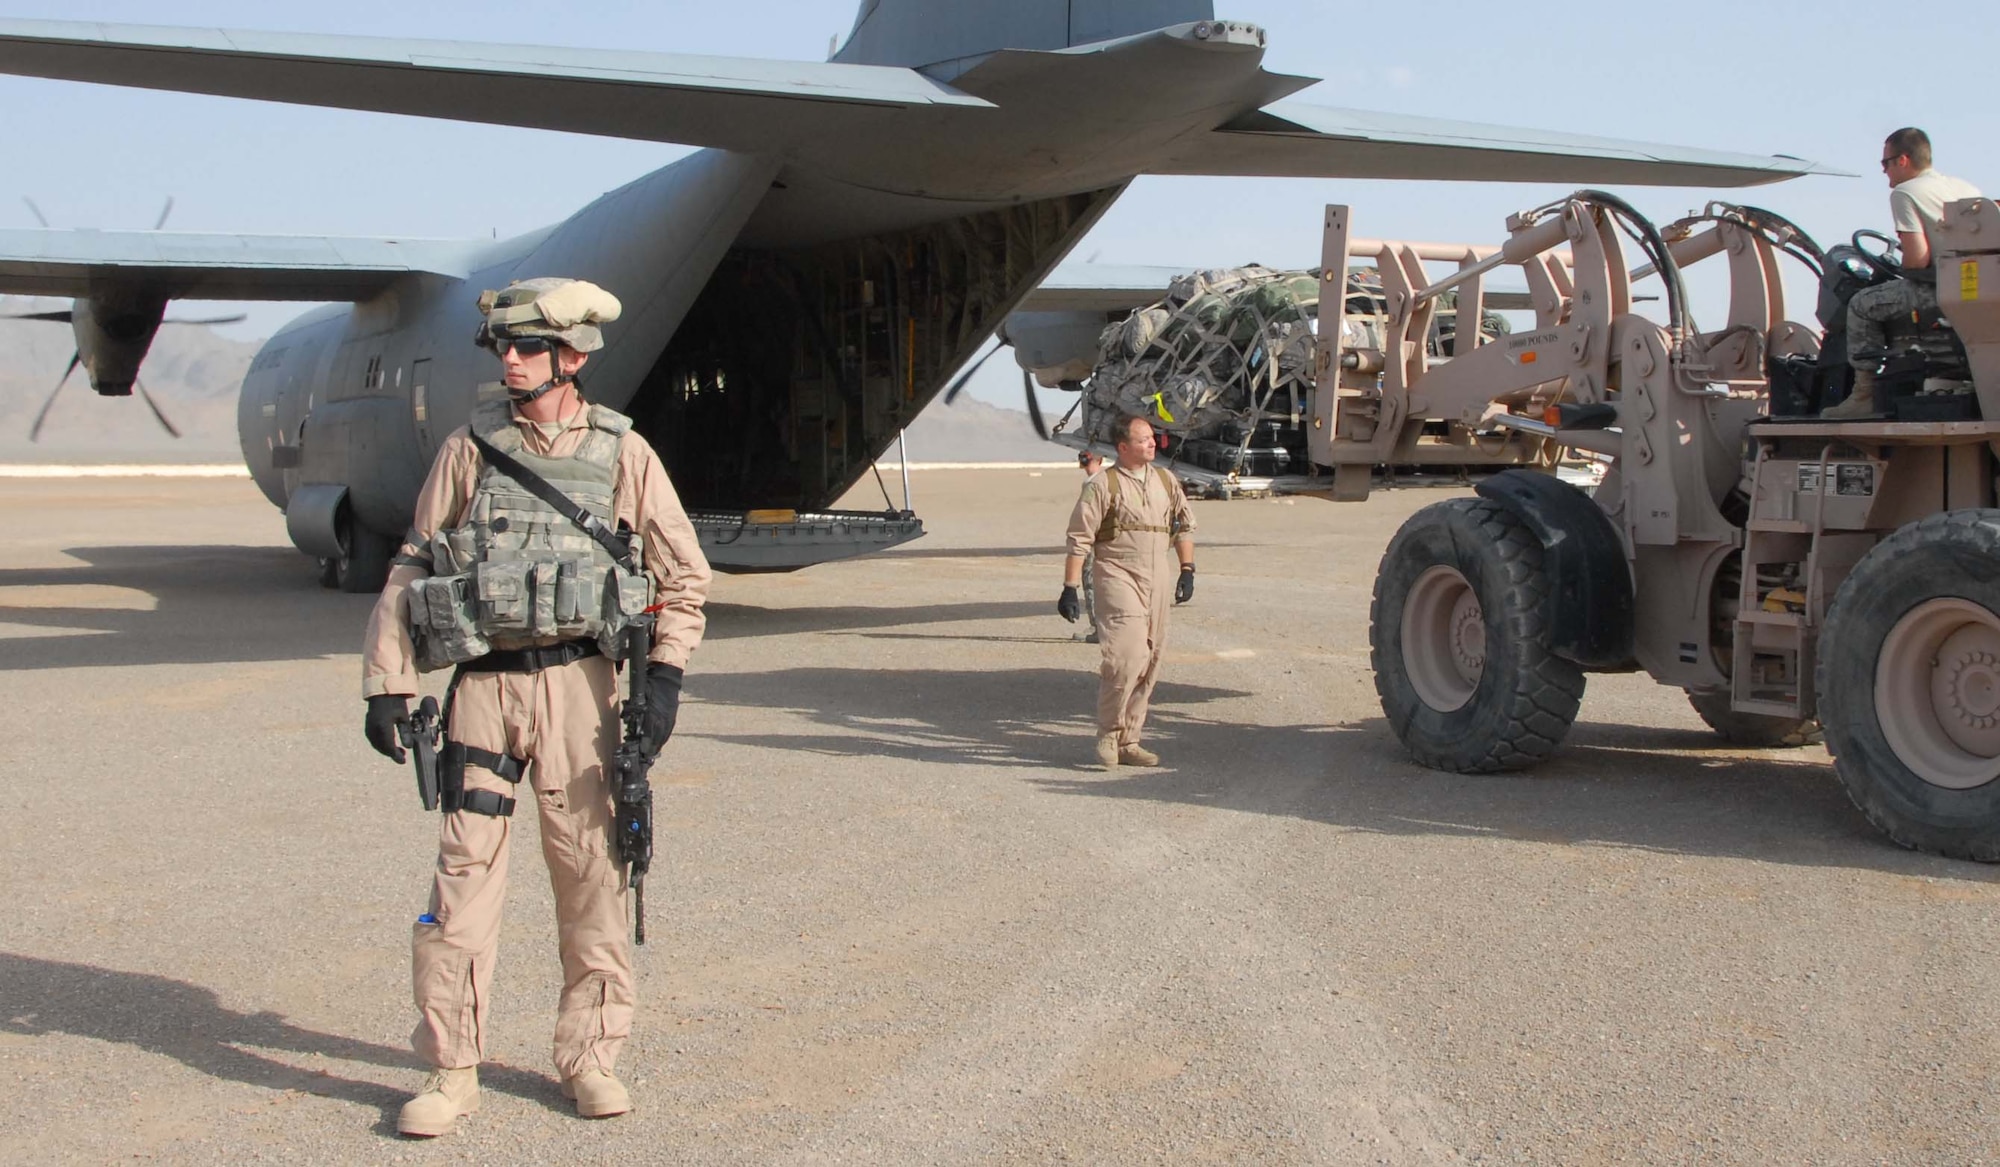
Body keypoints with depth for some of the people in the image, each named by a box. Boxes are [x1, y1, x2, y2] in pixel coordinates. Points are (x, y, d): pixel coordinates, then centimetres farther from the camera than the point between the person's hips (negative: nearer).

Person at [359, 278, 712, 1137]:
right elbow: (411, 571, 10)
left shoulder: (622, 454, 4)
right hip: (482, 685, 1)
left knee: (590, 874, 4)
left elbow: (684, 575, 8)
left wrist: (665, 675, -3)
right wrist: (386, 684, 4)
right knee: (464, 874, -1)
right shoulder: (469, 450, 7)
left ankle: (590, 1058, 17)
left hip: (577, 683, -1)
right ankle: (452, 1071, 8)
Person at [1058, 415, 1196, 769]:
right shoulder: (1103, 485, -4)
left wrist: (1187, 571, 16)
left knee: (1150, 660, 7)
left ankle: (1128, 740, 16)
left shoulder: (1166, 481, 13)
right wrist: (1070, 589, -8)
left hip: (1158, 577, 6)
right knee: (1127, 653, -20)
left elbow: (1185, 525, 24)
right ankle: (1108, 733, -5)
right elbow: (1079, 539, -5)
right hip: (1118, 574, -6)